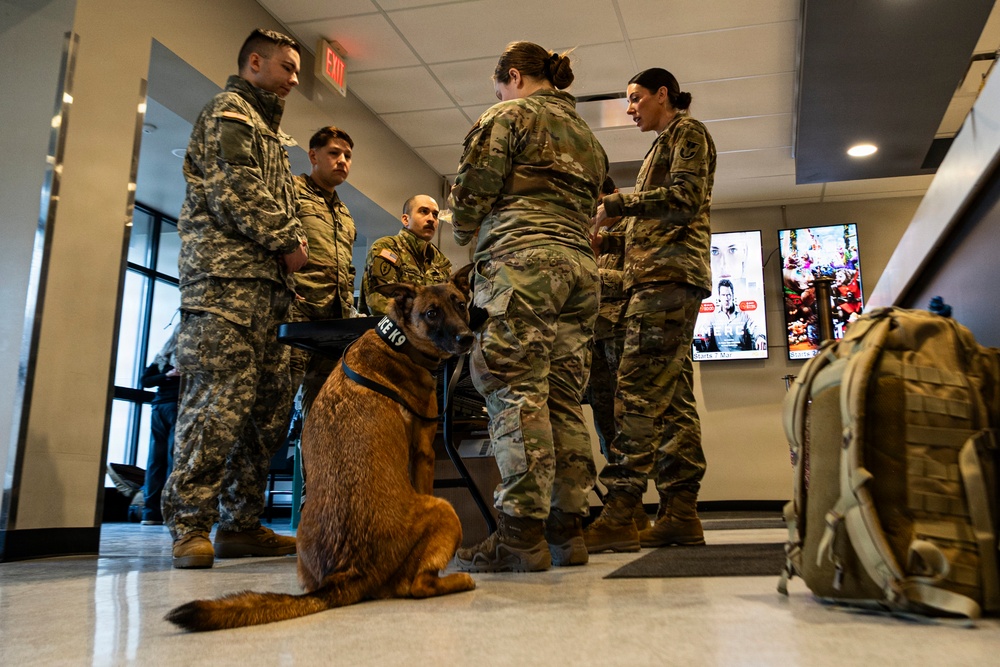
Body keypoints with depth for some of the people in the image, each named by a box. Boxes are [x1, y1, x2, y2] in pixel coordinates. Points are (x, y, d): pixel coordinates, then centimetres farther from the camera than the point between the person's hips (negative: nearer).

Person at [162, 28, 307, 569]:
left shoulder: (266, 129, 33)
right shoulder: (229, 110, 4)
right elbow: (237, 189, -11)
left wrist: (291, 243, 10)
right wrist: (286, 242, -6)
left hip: (264, 281, 9)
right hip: (227, 274, -9)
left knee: (269, 403, 3)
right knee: (220, 397, -15)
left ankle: (241, 523, 8)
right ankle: (189, 528, -9)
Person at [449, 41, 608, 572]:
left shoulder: (510, 115, 7)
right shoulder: (587, 136, 29)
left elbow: (472, 190, -1)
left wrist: (465, 234, 19)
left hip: (521, 260, -8)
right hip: (580, 265, 8)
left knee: (516, 392, -12)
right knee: (563, 399, 5)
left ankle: (521, 535, -14)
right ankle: (567, 529, 5)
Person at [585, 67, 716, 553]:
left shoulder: (688, 131, 5)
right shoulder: (664, 146, 31)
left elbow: (685, 198, -12)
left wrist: (615, 204, -10)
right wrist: (615, 217, 13)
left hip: (670, 273, -10)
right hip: (659, 276, 10)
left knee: (638, 391, -18)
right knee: (672, 397, 3)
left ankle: (619, 514, -20)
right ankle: (680, 514, 4)